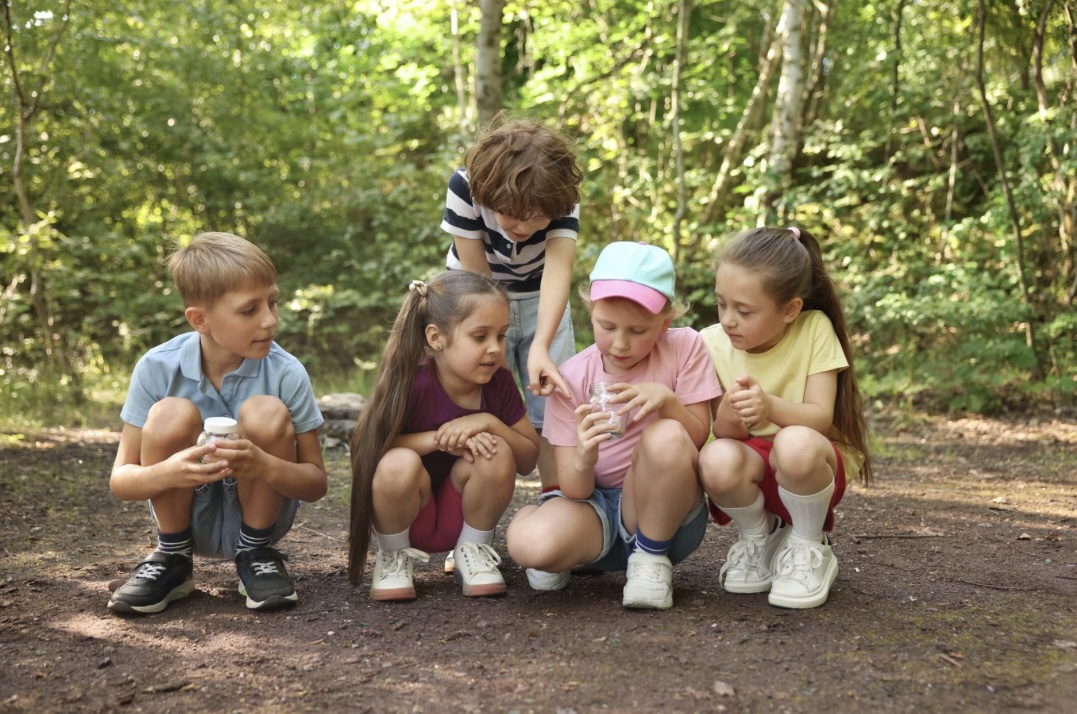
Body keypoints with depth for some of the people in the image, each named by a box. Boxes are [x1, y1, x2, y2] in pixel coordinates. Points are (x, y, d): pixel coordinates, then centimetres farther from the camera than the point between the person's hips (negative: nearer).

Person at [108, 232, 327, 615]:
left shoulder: (286, 374, -18)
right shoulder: (157, 369, -16)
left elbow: (316, 483, -13)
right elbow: (119, 479, -12)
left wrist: (265, 467, -37)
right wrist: (165, 474, -37)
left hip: (256, 513, 0)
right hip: (187, 513, 0)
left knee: (266, 412, -26)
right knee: (170, 414, -26)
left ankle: (256, 554, -4)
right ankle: (173, 559, -3)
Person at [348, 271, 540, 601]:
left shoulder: (499, 382, -10)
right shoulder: (411, 384, -23)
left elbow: (529, 459, -4)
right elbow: (363, 446, -22)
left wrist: (489, 423, -23)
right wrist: (438, 439, -30)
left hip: (463, 518, 3)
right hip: (406, 517, -3)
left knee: (497, 452, -24)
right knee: (399, 463, -33)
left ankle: (473, 550, 1)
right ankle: (394, 557, -4)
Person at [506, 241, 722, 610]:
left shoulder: (684, 347, -6)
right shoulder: (571, 378, -6)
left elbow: (698, 437, -5)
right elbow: (574, 490, -9)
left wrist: (667, 399, -25)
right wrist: (584, 459, -33)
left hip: (662, 510, -1)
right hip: (596, 509, 1)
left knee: (666, 436, -33)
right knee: (529, 543, -33)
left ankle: (651, 558, -10)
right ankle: (562, 558, 7)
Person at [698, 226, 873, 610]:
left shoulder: (814, 329, -14)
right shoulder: (713, 343, -9)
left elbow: (821, 417, -18)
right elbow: (722, 434, -8)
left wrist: (771, 406, -39)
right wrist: (728, 416, -33)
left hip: (810, 464, -2)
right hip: (752, 468, 2)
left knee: (796, 443, -38)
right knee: (717, 460, -34)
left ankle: (808, 548, -8)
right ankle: (758, 540, 0)